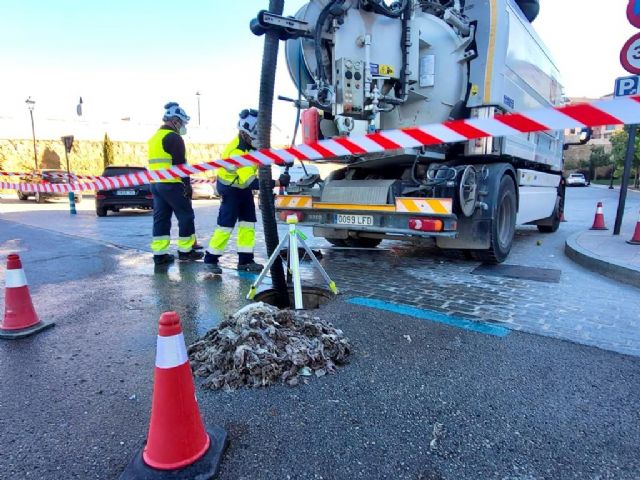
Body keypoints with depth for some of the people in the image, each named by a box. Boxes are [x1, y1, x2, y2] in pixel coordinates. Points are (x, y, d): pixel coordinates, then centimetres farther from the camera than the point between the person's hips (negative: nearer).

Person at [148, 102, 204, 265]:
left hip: (156, 183, 9)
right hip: (172, 184, -9)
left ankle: (159, 253, 9)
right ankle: (185, 251, 7)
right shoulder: (174, 137, -10)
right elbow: (180, 164, -15)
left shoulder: (154, 138, 20)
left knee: (161, 218, 9)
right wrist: (187, 185, -13)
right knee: (186, 216, 1)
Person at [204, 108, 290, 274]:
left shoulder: (251, 143, -9)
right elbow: (251, 182, -39)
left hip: (244, 188, 8)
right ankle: (210, 259, 8)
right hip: (230, 189, -8)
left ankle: (245, 260, 12)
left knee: (248, 223, 6)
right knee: (226, 225, -7)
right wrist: (278, 182, -42)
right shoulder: (236, 152, -33)